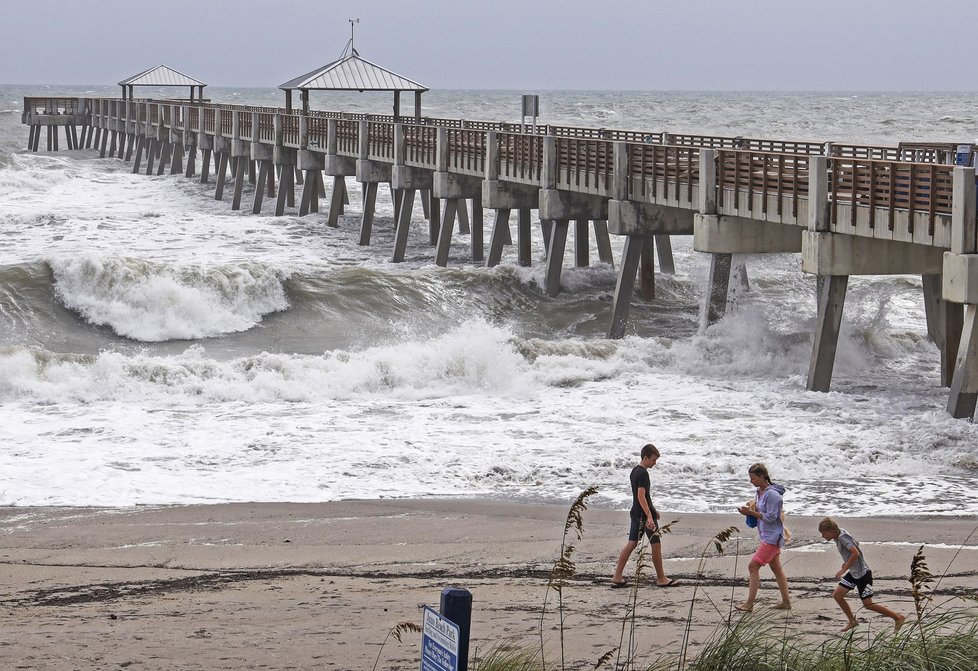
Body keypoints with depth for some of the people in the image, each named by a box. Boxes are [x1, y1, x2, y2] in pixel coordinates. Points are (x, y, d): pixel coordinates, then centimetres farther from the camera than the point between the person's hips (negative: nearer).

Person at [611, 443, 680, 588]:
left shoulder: (634, 471, 12)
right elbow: (641, 496, -25)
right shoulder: (643, 474, -18)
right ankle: (661, 579, 10)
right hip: (644, 513, -9)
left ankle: (617, 577, 6)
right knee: (656, 545, 2)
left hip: (636, 513, 9)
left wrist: (653, 510, 30)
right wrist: (649, 516, -30)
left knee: (632, 543, 9)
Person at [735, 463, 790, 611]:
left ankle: (750, 602, -9)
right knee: (776, 568, 14)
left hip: (772, 537, -10)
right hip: (766, 536, 10)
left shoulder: (772, 494, -19)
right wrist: (751, 509, 1)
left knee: (753, 566, -11)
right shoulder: (760, 492, 11)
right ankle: (786, 602, 19)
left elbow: (771, 517, -20)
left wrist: (751, 512, -19)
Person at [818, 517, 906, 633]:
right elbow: (855, 544, 22)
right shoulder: (838, 536, 7)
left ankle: (898, 618, 4)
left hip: (862, 573, -10)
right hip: (853, 573, 10)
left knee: (868, 604, -6)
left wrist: (843, 569, -26)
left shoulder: (843, 537, -21)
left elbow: (855, 553, -30)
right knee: (837, 595, 6)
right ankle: (852, 621, 19)